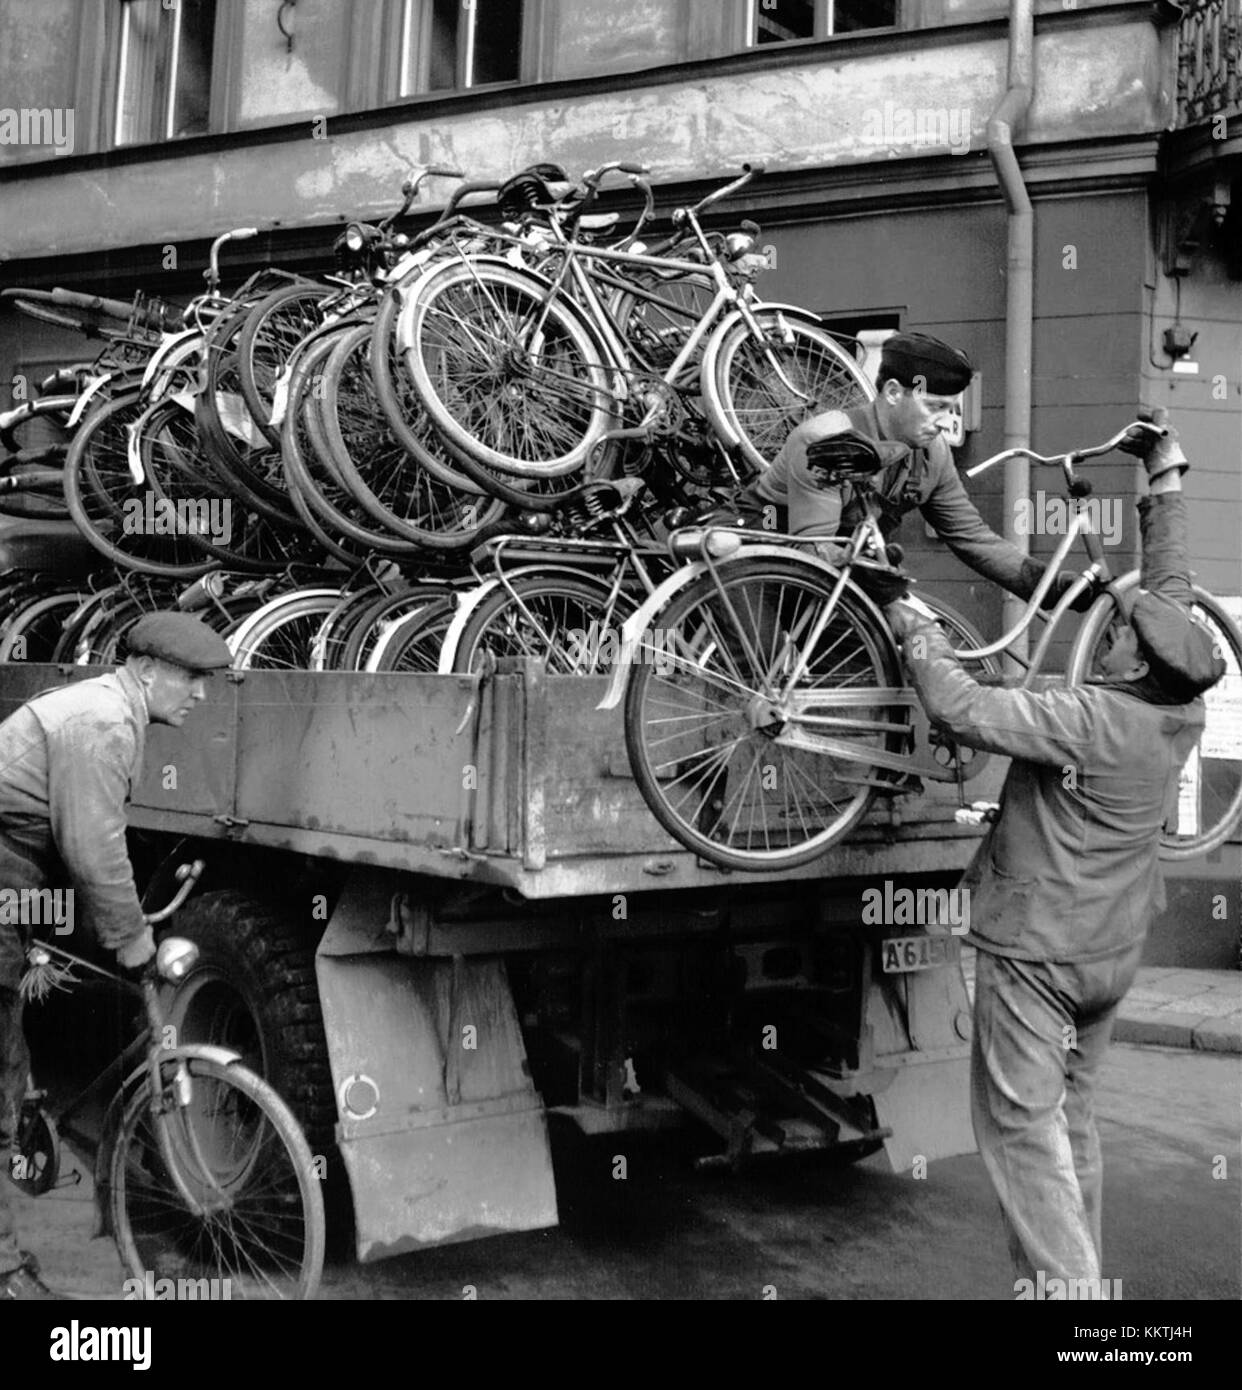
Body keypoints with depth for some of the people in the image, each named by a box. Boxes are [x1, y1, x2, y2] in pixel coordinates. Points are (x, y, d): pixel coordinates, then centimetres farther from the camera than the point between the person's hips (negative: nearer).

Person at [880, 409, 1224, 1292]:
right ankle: (1083, 1270, 28)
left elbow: (966, 712, -28)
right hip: (1115, 950, 8)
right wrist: (1167, 475, 15)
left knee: (1023, 1123, 2)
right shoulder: (1182, 712, -5)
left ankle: (1067, 1283, 2)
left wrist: (917, 632, -12)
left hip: (1036, 948, -8)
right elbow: (1172, 587, 7)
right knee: (1074, 1113, 20)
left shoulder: (1092, 721, -26)